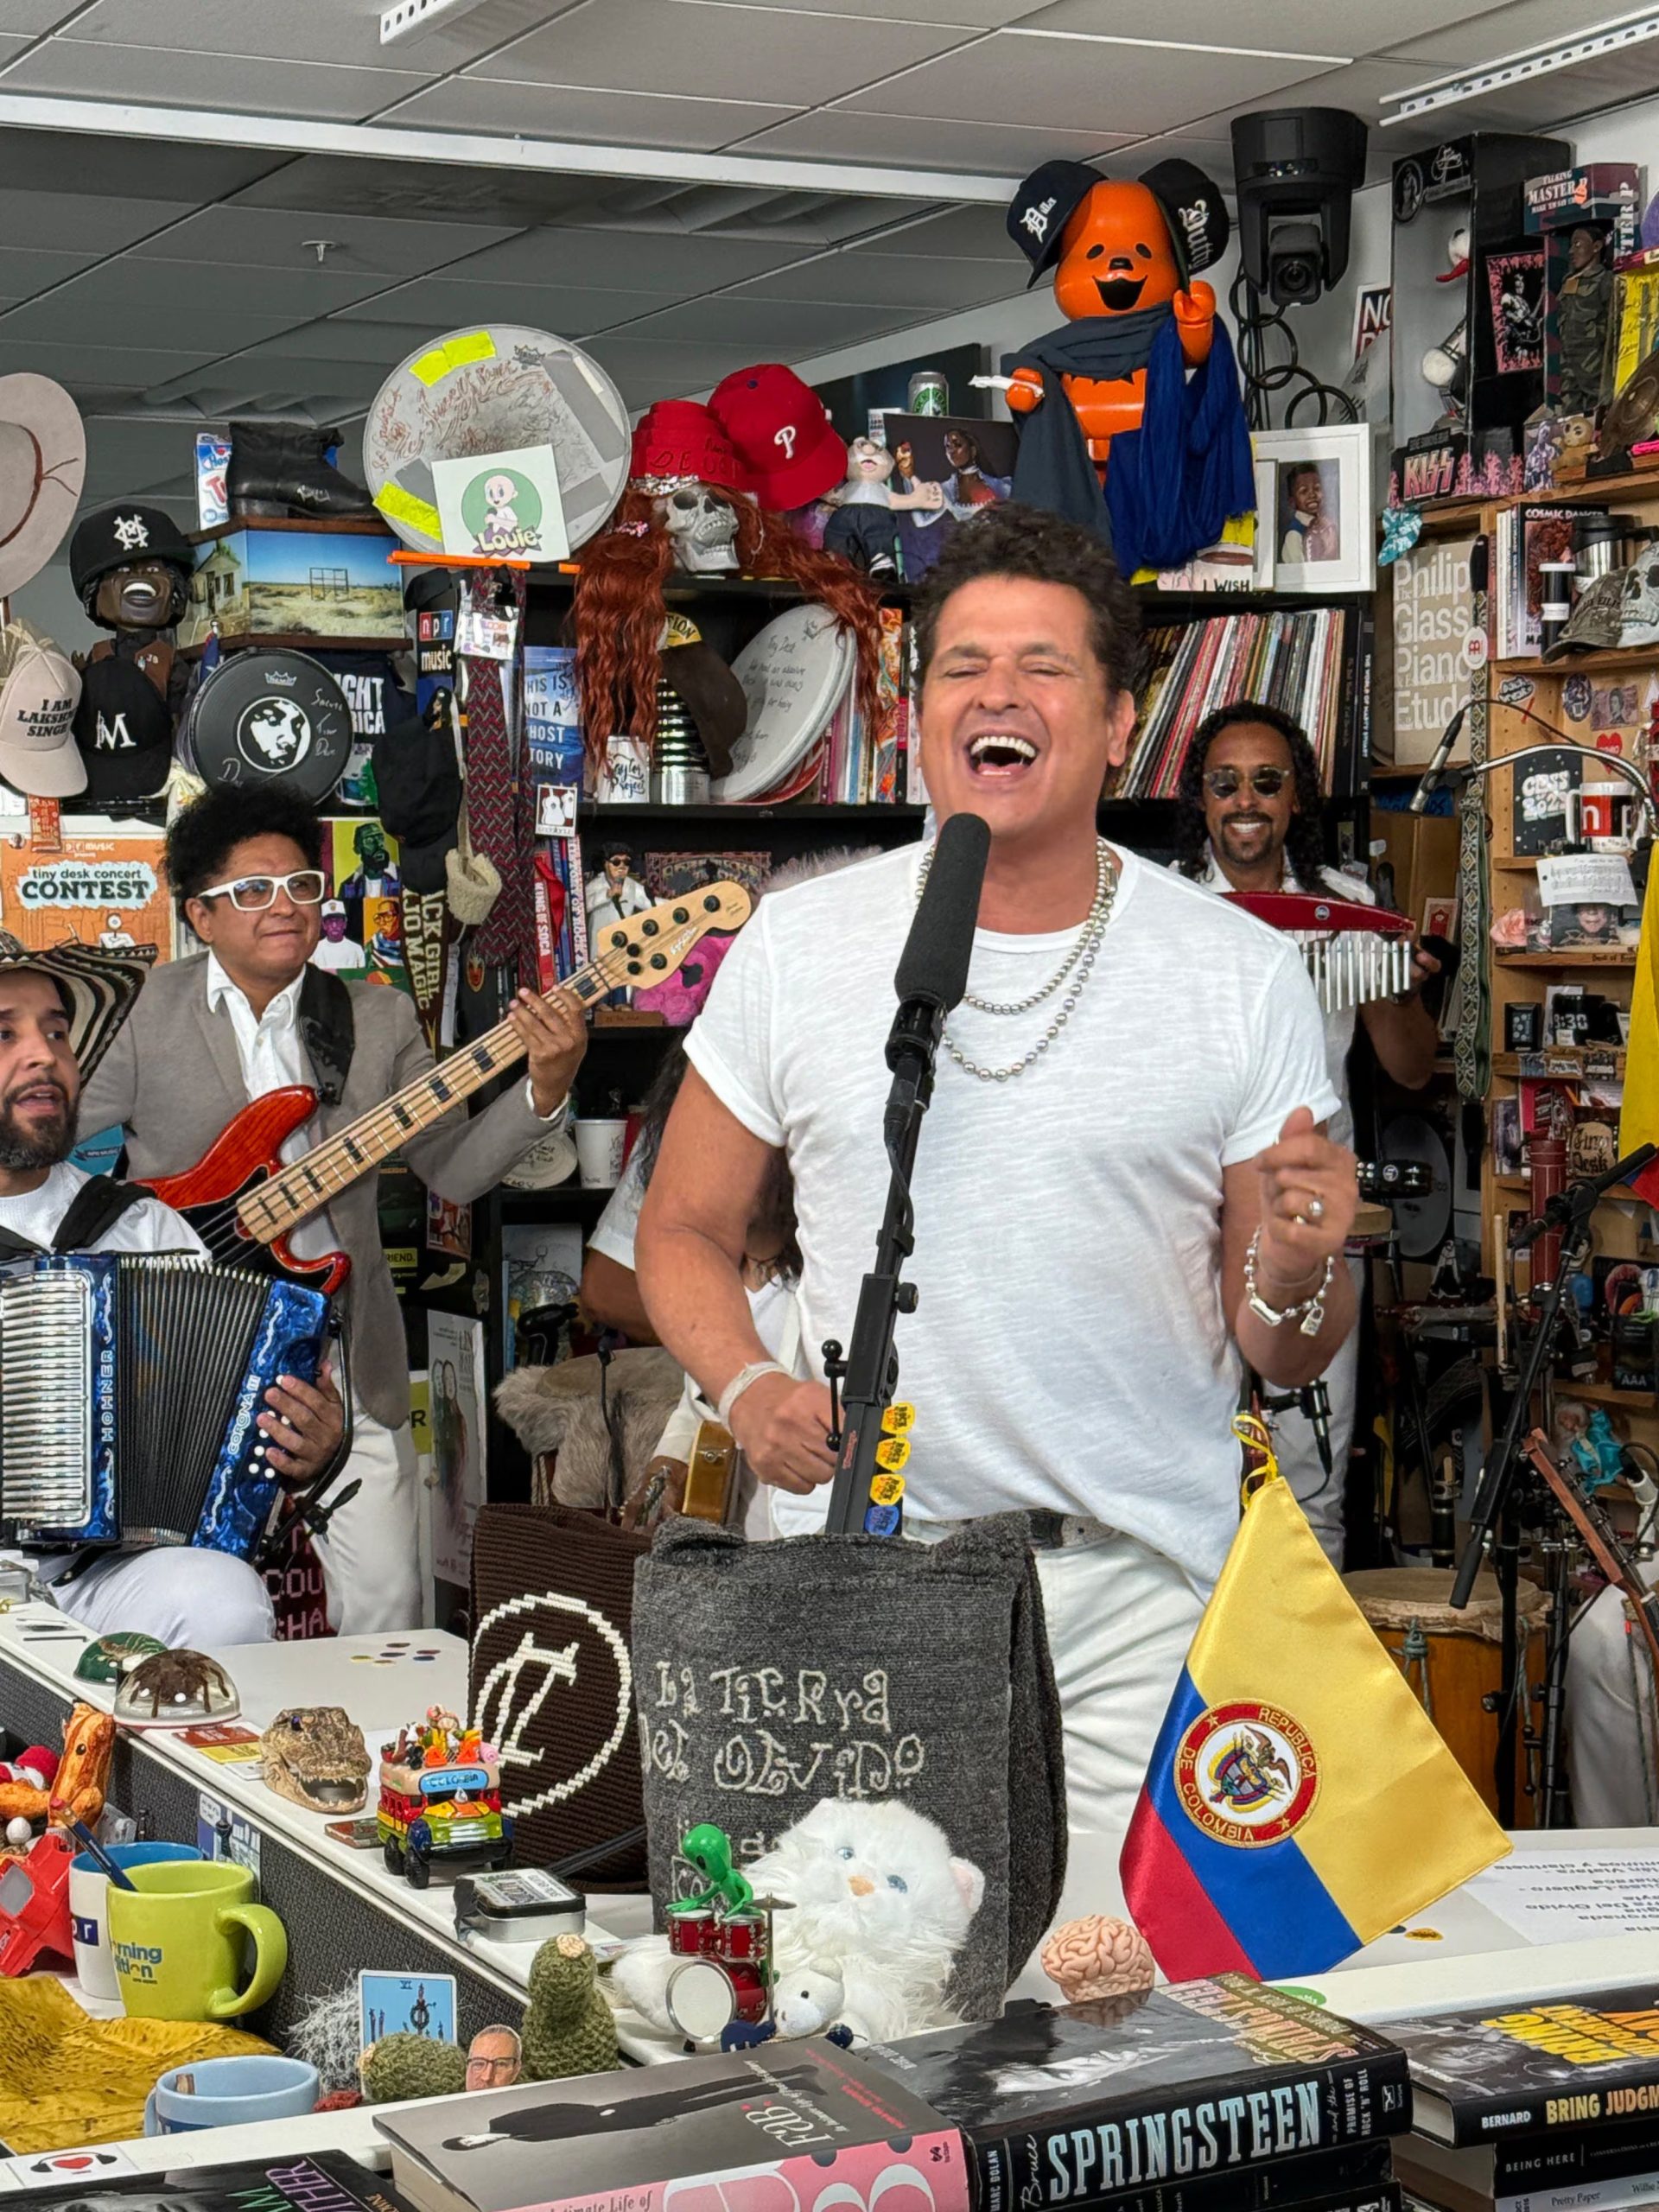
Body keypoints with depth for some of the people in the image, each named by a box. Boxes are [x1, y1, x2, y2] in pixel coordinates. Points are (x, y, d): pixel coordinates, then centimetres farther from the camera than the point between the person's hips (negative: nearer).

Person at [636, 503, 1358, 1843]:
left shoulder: (1248, 980, 1)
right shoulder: (796, 949, 3)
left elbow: (1282, 1361, 5)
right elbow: (684, 1231, 12)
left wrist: (1297, 1275, -17)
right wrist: (748, 1391, -7)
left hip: (1143, 1591, 0)